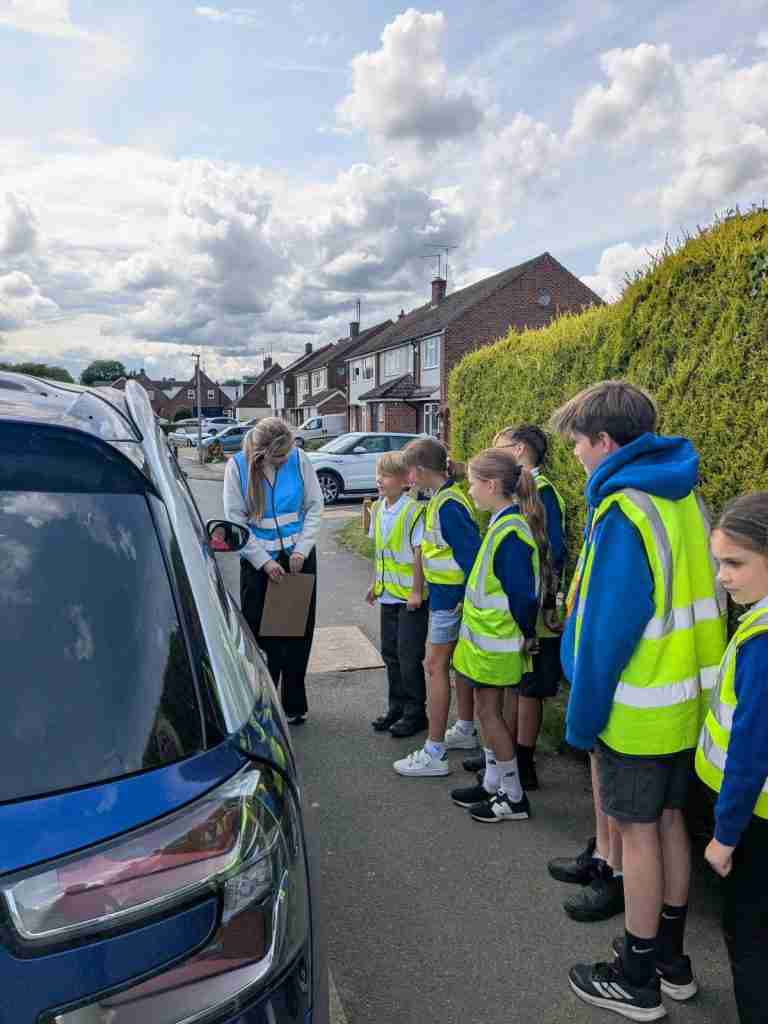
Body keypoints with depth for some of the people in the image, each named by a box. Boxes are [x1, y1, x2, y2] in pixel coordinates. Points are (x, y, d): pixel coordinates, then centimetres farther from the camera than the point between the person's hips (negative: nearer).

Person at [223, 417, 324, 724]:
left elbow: (314, 506, -1)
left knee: (298, 632, 7)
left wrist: (302, 549, -10)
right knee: (260, 634, 3)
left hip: (298, 557, 1)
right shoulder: (237, 466, -10)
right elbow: (236, 520, -8)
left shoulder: (298, 459, -8)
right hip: (257, 561, -1)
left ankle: (294, 705, 22)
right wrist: (264, 561, -13)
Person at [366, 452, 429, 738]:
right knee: (390, 653, 15)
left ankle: (415, 714, 16)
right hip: (388, 594, 8)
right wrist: (377, 583, 16)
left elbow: (419, 553, -17)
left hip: (410, 596, -7)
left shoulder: (413, 511, -17)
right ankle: (396, 707, 30)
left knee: (409, 656, 1)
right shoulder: (378, 509, 6)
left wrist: (416, 591, -17)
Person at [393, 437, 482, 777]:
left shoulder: (448, 505, -22)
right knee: (457, 663, 20)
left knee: (436, 666, -3)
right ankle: (466, 730, 36)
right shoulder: (443, 498, 7)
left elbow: (470, 552, -24)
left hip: (450, 595, -10)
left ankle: (434, 754, 5)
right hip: (445, 592, 10)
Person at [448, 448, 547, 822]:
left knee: (489, 710, 3)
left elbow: (523, 595, -24)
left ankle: (514, 797, 18)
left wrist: (527, 635, -11)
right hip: (486, 637, 9)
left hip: (497, 643, -9)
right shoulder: (501, 525, 6)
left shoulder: (509, 532, -24)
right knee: (488, 709, 18)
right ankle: (492, 784, 33)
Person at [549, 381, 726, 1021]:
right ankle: (672, 959, 37)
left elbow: (609, 631, -22)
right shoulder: (683, 496, 6)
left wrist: (582, 718, -12)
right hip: (687, 699, 8)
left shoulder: (624, 511, -21)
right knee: (669, 819, 20)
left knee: (639, 829, 6)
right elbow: (694, 599, 12)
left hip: (638, 708, -8)